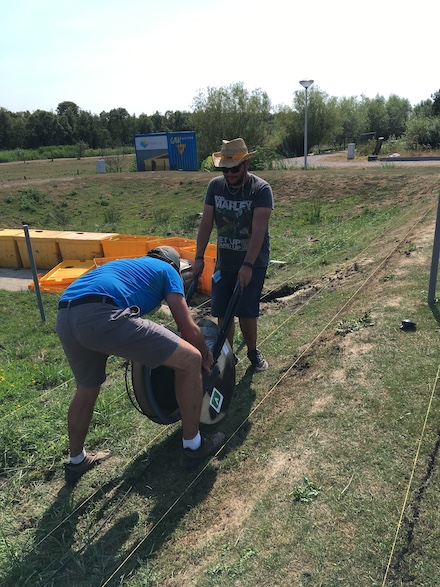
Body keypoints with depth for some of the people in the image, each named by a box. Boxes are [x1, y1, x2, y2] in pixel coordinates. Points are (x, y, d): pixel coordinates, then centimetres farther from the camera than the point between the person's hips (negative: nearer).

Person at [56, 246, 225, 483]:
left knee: (86, 390, 33)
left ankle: (76, 461, 53)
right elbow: (189, 329, 13)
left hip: (64, 320, 8)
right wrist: (206, 355, 33)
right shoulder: (167, 270, 22)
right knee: (190, 360, 6)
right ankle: (193, 446, 21)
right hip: (102, 317, -8)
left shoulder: (123, 265, 40)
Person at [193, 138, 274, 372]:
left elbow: (258, 230, -22)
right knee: (221, 312, 4)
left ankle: (252, 352, 20)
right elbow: (206, 223, 1)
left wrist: (247, 265, -29)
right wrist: (199, 258, -3)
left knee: (246, 312, -6)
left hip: (253, 261, -4)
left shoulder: (261, 189, -15)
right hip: (224, 260, 4)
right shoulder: (215, 185, -2)